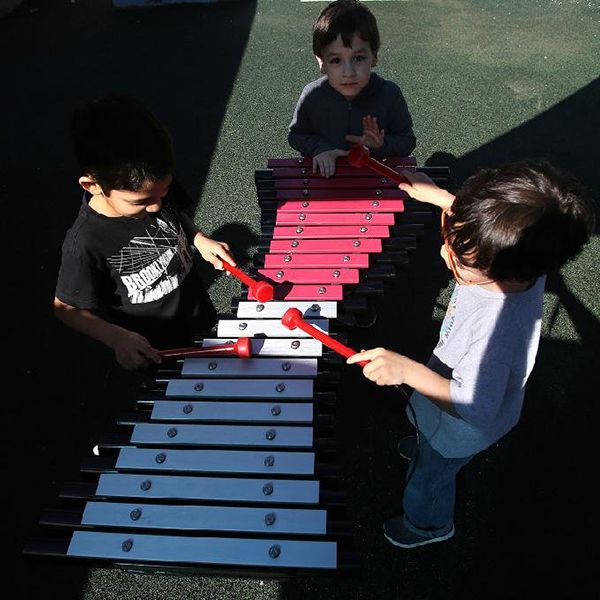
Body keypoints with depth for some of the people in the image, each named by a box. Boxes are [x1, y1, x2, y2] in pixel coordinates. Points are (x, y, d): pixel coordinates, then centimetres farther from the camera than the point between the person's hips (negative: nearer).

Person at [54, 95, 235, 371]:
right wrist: (117, 338, -36)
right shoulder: (86, 243, -35)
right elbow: (66, 307, -20)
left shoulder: (157, 187, -20)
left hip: (196, 307, 5)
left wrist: (199, 239, -15)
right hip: (150, 349, -4)